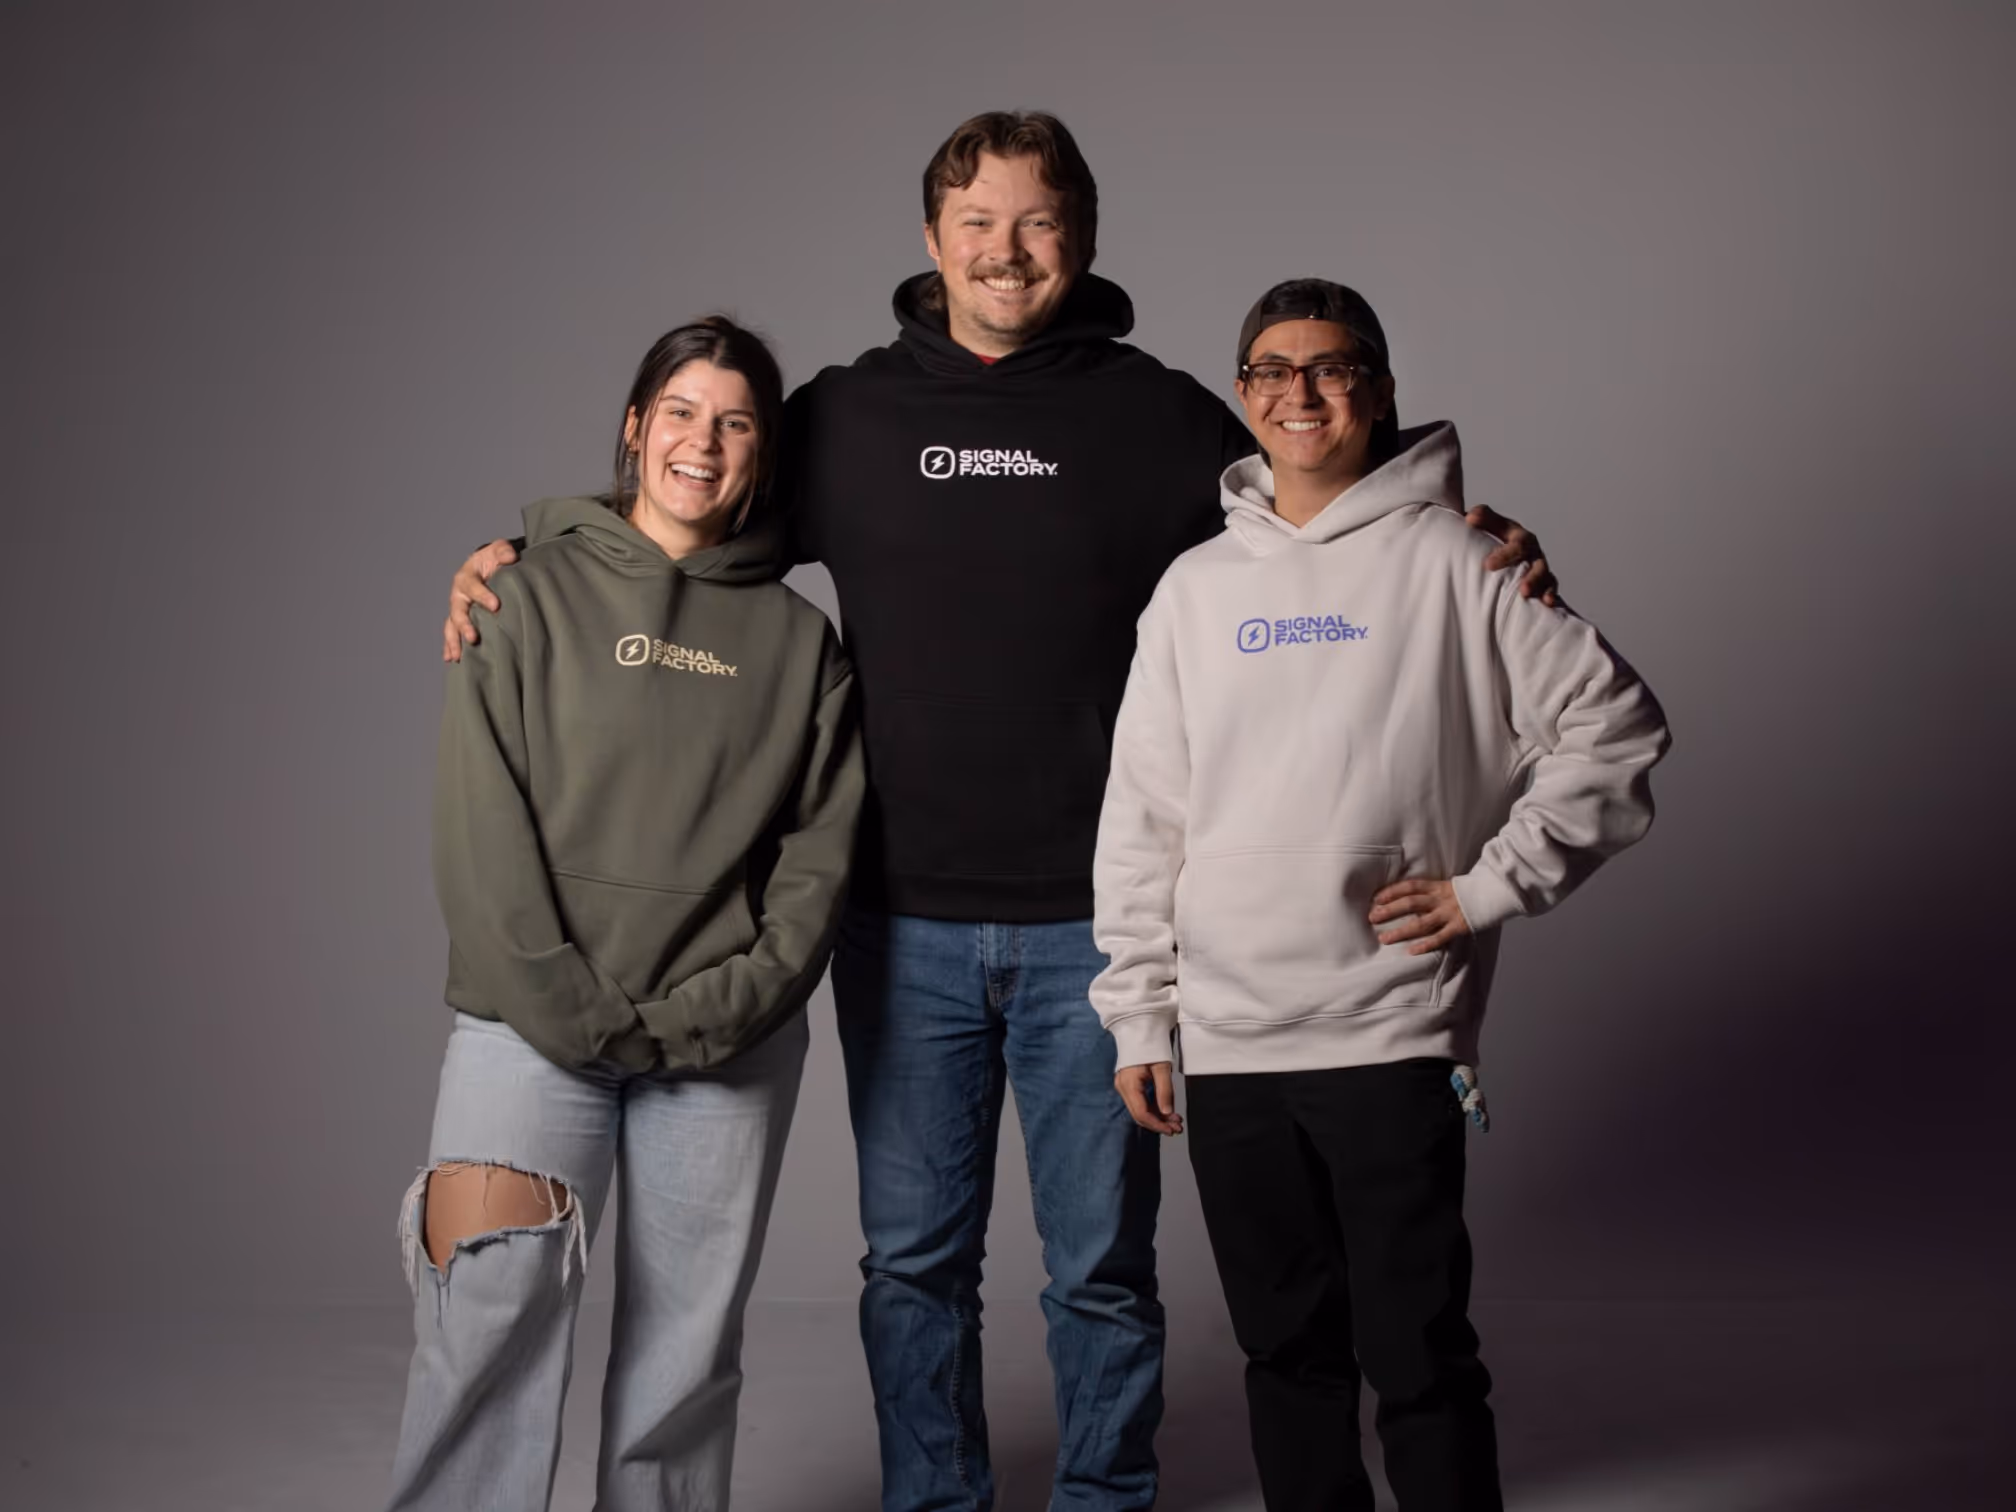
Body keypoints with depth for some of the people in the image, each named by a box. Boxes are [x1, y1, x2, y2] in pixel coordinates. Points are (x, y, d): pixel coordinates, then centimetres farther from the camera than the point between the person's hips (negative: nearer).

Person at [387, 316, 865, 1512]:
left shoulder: (799, 639, 11)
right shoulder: (537, 594, 6)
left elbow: (820, 854, 4)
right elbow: (481, 825, -3)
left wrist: (723, 1008, -10)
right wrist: (567, 1005, -12)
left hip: (730, 1050, 2)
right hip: (532, 1024, -1)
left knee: (687, 1345, 4)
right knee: (494, 1313, -14)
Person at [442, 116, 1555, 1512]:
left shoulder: (1160, 418, 2)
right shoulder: (845, 417, 6)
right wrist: (513, 562, 2)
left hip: (1096, 928, -1)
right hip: (904, 927, 2)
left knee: (1102, 1265, 9)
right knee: (915, 1261, 13)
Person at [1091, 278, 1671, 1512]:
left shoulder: (1450, 561, -1)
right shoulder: (1197, 586, 10)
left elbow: (1617, 726, -2)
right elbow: (1143, 818, 11)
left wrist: (1494, 885, -7)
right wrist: (1138, 1017, 7)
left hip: (1391, 1035, -4)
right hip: (1228, 1041, 4)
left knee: (1417, 1351, -2)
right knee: (1288, 1348, 13)